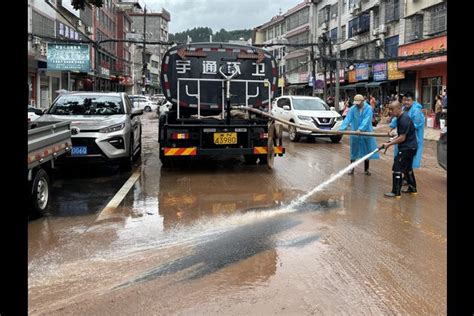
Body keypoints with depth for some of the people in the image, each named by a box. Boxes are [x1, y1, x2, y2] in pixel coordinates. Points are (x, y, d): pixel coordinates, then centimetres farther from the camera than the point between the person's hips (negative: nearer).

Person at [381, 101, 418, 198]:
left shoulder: (404, 119, -23)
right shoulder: (401, 117, 8)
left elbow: (402, 138, -23)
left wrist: (389, 144, -17)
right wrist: (391, 142, 7)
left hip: (408, 148, -10)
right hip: (410, 147, 10)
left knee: (397, 168, -7)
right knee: (407, 168, 21)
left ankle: (396, 192, -3)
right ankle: (412, 188, 32)